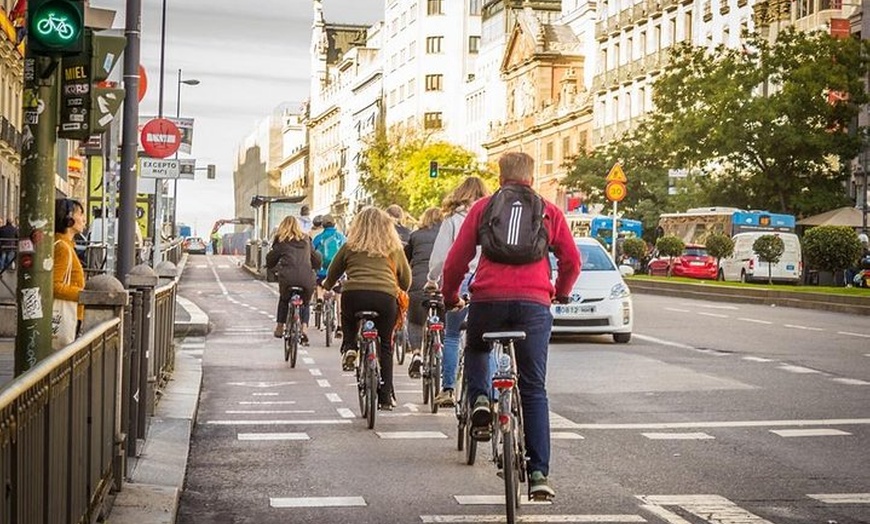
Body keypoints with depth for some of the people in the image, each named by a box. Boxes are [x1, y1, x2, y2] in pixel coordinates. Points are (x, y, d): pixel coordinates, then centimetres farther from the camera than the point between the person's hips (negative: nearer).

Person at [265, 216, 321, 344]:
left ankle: (280, 327, 27)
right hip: (307, 277, 1)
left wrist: (270, 267, 36)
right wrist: (314, 268, 43)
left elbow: (271, 258, 16)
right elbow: (316, 259, 24)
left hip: (288, 276, -1)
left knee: (284, 299, 29)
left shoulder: (281, 240, 13)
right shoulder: (306, 239, 21)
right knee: (305, 302, 24)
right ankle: (304, 326, 3)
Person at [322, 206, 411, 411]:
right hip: (386, 296, 0)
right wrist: (400, 293, 45)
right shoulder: (394, 248, 19)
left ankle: (349, 349, 3)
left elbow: (333, 273, 26)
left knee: (349, 325, 32)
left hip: (354, 293, 0)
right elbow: (406, 279, 25)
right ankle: (385, 397, 12)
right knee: (385, 347, 13)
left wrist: (327, 286, 46)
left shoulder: (350, 246, 16)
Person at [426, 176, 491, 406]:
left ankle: (447, 389, 6)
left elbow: (441, 255, -2)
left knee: (451, 336, 9)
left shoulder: (453, 220, -1)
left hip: (461, 281, -2)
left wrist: (432, 279, 11)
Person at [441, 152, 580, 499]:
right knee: (534, 391, 5)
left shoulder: (482, 207, 15)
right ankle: (539, 474, 0)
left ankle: (479, 400, 5)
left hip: (488, 299, 0)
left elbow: (457, 259, 11)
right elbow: (571, 260, 13)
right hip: (534, 303, 0)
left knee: (475, 350, 32)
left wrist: (450, 297, 27)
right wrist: (561, 293, 32)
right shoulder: (549, 211, 16)